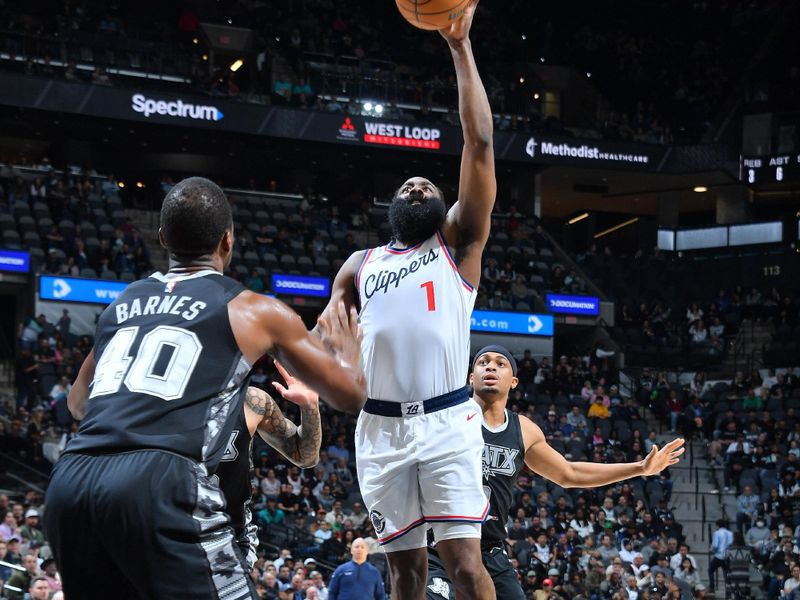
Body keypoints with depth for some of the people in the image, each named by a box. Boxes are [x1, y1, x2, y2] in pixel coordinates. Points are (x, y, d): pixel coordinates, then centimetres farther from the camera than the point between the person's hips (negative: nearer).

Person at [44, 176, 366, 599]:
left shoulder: (122, 303, 27)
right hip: (159, 483, -5)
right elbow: (350, 395, 23)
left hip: (71, 481, 5)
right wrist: (344, 347, 44)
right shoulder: (255, 311, 13)